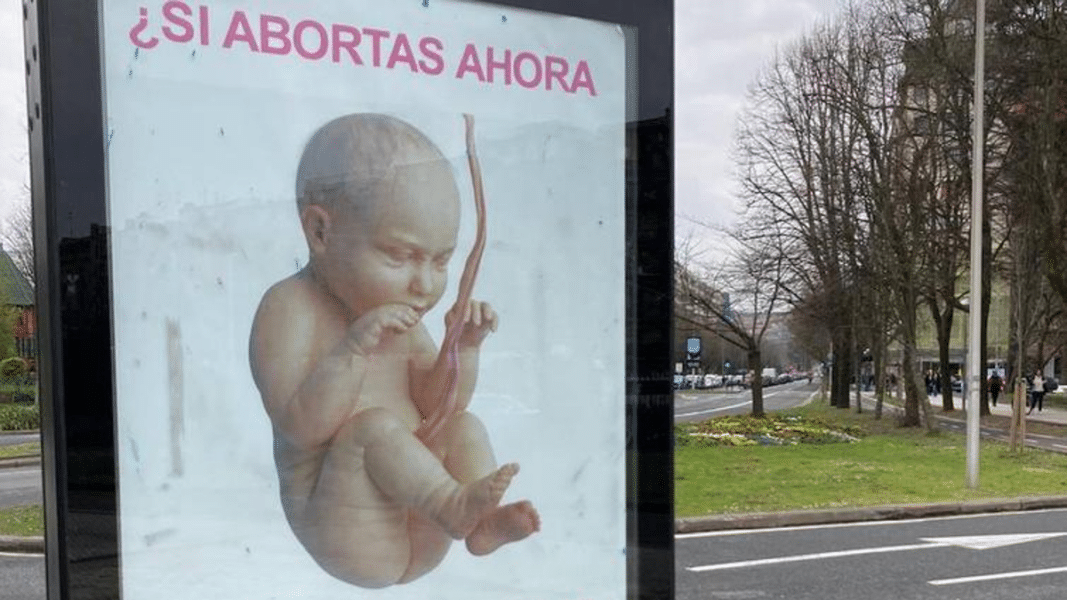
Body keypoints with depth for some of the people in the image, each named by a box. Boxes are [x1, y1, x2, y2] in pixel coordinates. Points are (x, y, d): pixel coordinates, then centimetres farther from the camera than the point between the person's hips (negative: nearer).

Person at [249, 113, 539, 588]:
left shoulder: (399, 314, 6)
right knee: (374, 427, -28)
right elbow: (301, 426, -23)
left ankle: (484, 522, -17)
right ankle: (454, 504, -24)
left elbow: (437, 403, 5)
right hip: (340, 524, -7)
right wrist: (353, 348, -35)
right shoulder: (291, 307, -15)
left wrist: (464, 346, -12)